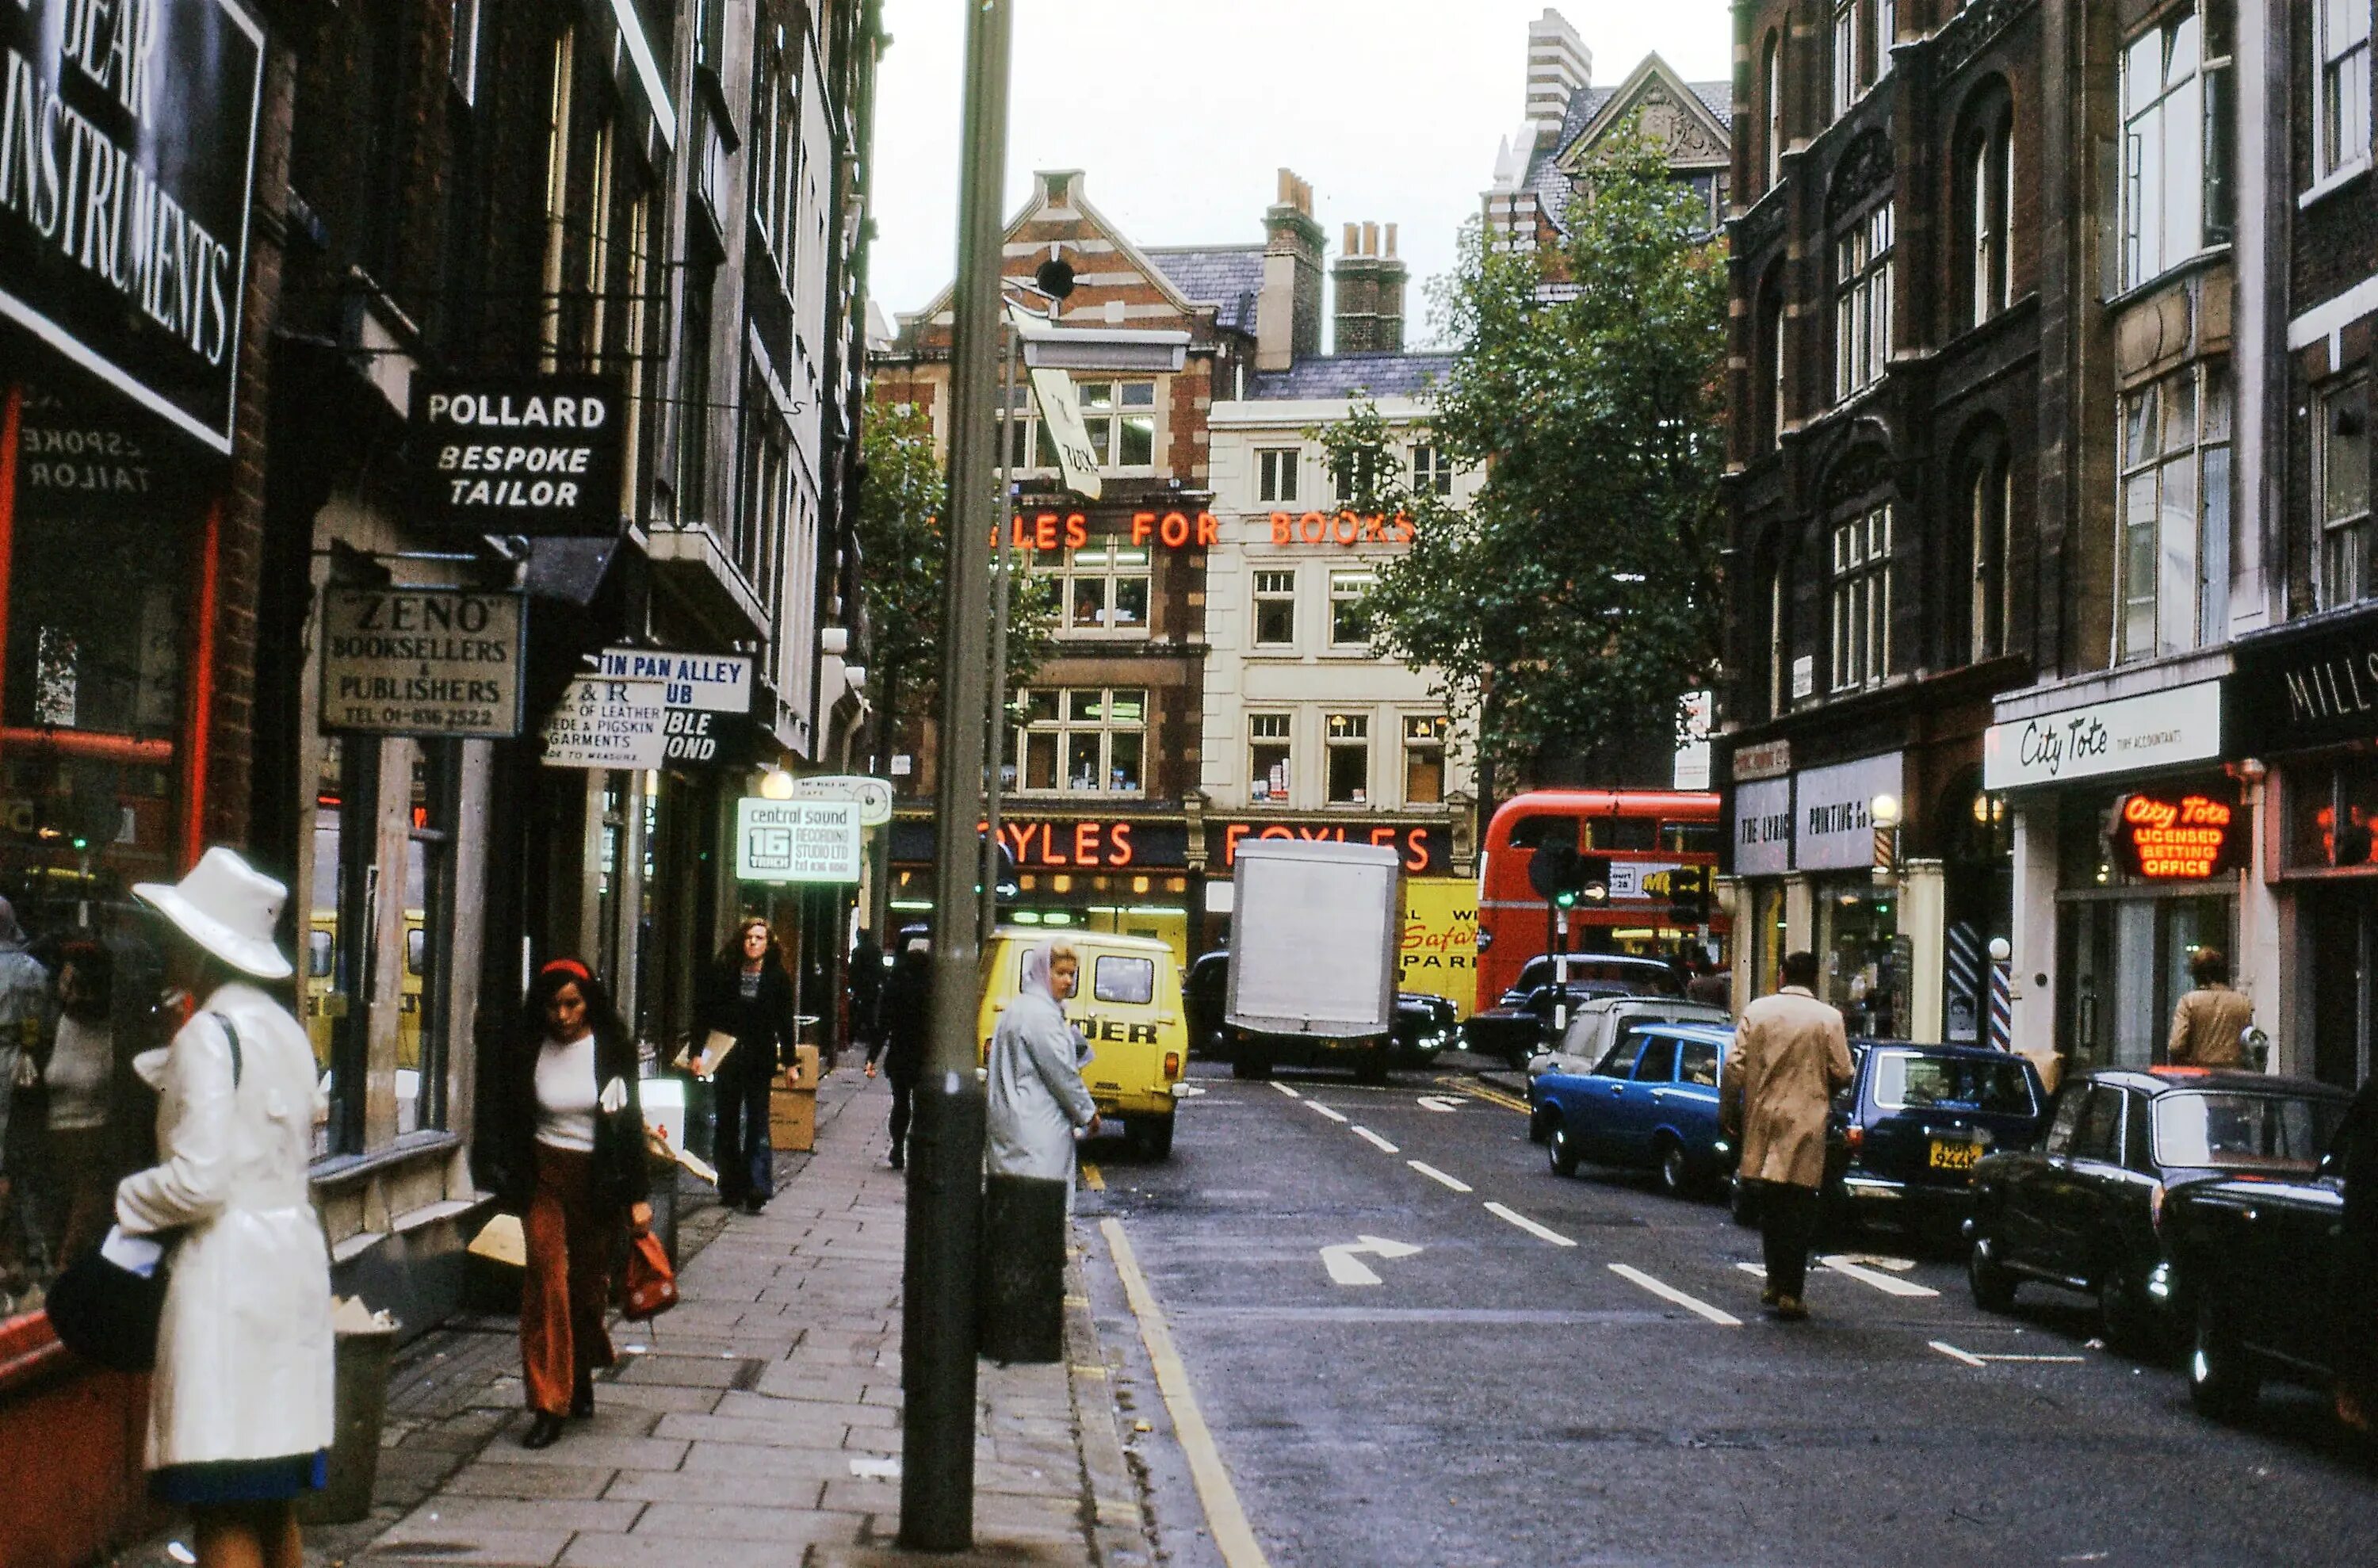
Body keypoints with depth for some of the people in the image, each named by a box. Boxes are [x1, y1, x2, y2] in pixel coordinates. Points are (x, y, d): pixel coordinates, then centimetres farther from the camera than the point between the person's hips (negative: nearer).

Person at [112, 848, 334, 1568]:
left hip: (228, 1266, -9)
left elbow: (199, 1181, -19)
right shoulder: (285, 1029, 13)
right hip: (294, 1256, 9)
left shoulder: (209, 1034, -13)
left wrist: (129, 1202, -1)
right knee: (274, 1501, 16)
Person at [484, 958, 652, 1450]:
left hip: (599, 1178, 0)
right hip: (545, 1175, 0)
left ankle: (581, 1377, 35)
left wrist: (636, 1196, -1)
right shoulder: (528, 1052, 0)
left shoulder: (611, 1050, -3)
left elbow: (629, 1123, 0)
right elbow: (506, 1122, 9)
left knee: (589, 1282, 7)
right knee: (547, 1275, -13)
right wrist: (509, 1183, 4)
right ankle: (547, 1404, -11)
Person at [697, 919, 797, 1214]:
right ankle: (731, 1188, 16)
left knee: (757, 1123, -5)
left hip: (760, 1061, -2)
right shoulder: (722, 973, 2)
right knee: (726, 1124, 8)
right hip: (726, 1060, 2)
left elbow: (785, 1023, 4)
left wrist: (788, 1061, 0)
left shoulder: (778, 979, 1)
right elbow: (704, 1013, 3)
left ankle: (757, 1188, -8)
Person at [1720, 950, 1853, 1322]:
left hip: (1763, 1121, 3)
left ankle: (1775, 1282, 24)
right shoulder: (1829, 1018, -5)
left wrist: (1728, 1113, 7)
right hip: (1806, 1123, -3)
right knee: (1799, 1208, 1)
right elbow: (1842, 1075, -4)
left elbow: (1734, 1066, -2)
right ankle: (1790, 1292, -3)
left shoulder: (1756, 1011, 1)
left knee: (1770, 1205, 16)